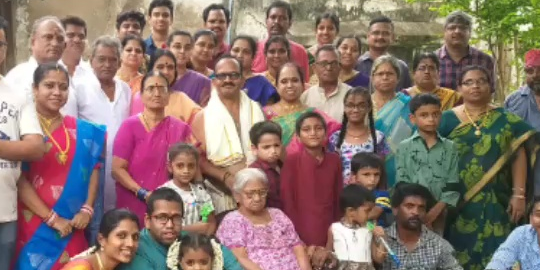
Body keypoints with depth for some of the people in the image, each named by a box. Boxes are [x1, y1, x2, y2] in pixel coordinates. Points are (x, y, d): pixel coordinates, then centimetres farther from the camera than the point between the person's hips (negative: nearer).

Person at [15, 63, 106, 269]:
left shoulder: (82, 131, 9)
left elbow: (94, 169, 9)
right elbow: (19, 180, -10)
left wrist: (87, 210, -4)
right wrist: (51, 218, -13)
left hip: (71, 227, 4)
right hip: (34, 224, -3)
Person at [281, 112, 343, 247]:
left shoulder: (334, 160, 4)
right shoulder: (291, 161, -7)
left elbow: (338, 197, 11)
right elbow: (287, 200, -7)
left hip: (328, 231, 3)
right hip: (302, 233, -3)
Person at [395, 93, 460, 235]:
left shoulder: (450, 147, 7)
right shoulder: (404, 147, 2)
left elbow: (453, 185, 1)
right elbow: (401, 184, -2)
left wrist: (437, 209, -11)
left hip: (439, 213, 1)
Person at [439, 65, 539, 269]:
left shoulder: (507, 120, 6)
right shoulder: (447, 120, 3)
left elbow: (518, 157, 3)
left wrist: (519, 194, -5)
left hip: (495, 204, 1)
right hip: (457, 204, 0)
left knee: (494, 253, 0)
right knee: (460, 251, 1)